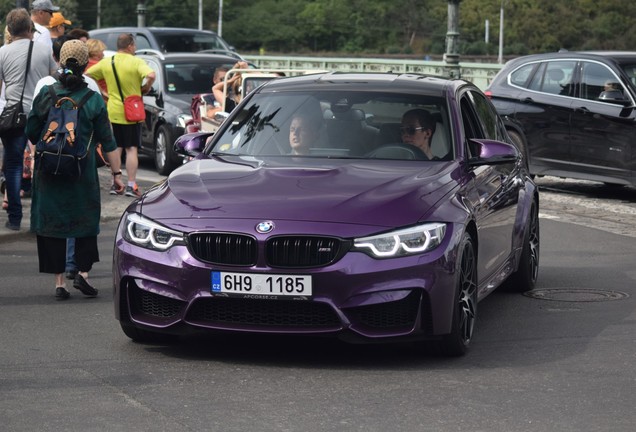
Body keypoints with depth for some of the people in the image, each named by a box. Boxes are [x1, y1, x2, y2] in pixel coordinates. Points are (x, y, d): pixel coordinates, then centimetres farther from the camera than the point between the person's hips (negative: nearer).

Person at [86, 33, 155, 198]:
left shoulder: (106, 62, 3)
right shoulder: (136, 62, -11)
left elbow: (87, 75, 7)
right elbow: (151, 75, -26)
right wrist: (146, 88, -7)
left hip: (113, 112, 4)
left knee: (115, 148, 12)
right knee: (131, 149, 1)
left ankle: (115, 184, 12)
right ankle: (131, 185, -3)